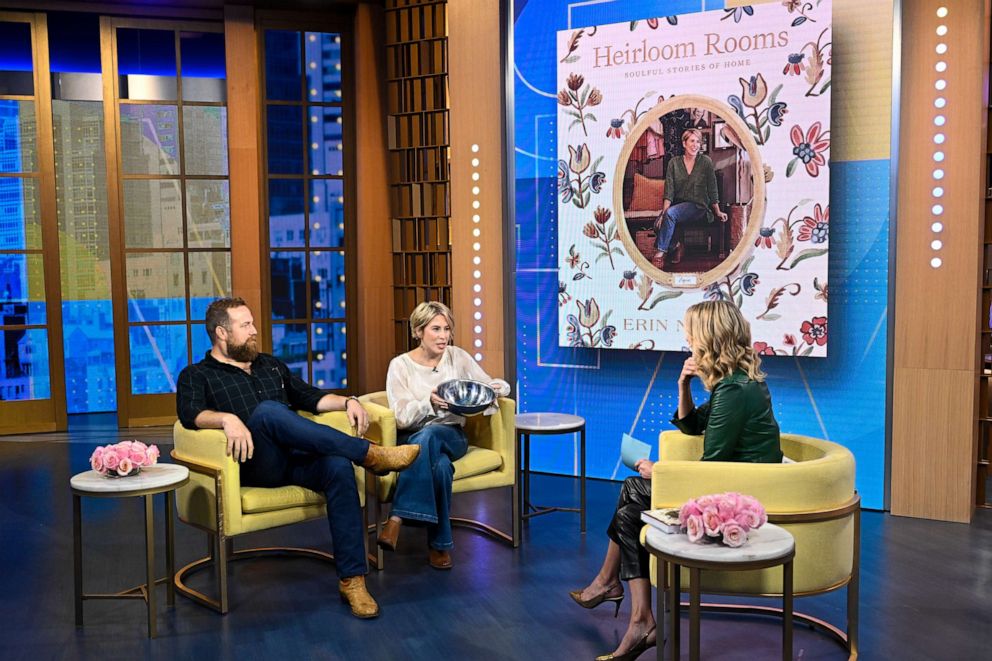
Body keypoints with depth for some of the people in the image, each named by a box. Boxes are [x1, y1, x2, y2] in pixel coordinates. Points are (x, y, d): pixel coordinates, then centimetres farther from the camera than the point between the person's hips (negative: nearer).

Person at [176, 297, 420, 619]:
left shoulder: (270, 365, 29)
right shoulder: (196, 376, 11)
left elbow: (309, 396, 29)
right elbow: (190, 414, -9)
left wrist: (347, 402, 9)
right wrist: (227, 418, -31)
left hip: (296, 458, 4)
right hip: (255, 464, -4)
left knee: (339, 465, -30)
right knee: (267, 410, -35)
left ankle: (352, 579, -29)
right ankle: (368, 453, -32)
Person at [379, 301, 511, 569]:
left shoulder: (458, 357, 5)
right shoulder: (400, 365, -2)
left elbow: (492, 386, 11)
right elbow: (401, 418, -11)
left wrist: (498, 387, -15)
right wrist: (429, 402, -30)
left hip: (452, 436, 1)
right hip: (412, 441, -1)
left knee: (427, 436, -37)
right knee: (440, 465, -37)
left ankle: (397, 518, -39)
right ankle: (440, 544, -28)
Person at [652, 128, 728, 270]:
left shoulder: (705, 161, 0)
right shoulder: (674, 162, 4)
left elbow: (712, 189, 6)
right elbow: (669, 190, -4)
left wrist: (718, 212, 8)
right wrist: (663, 212, -16)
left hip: (698, 206, -2)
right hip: (677, 204, 3)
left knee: (671, 214, -34)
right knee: (658, 225, -28)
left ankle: (660, 252, -24)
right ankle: (676, 245, -1)